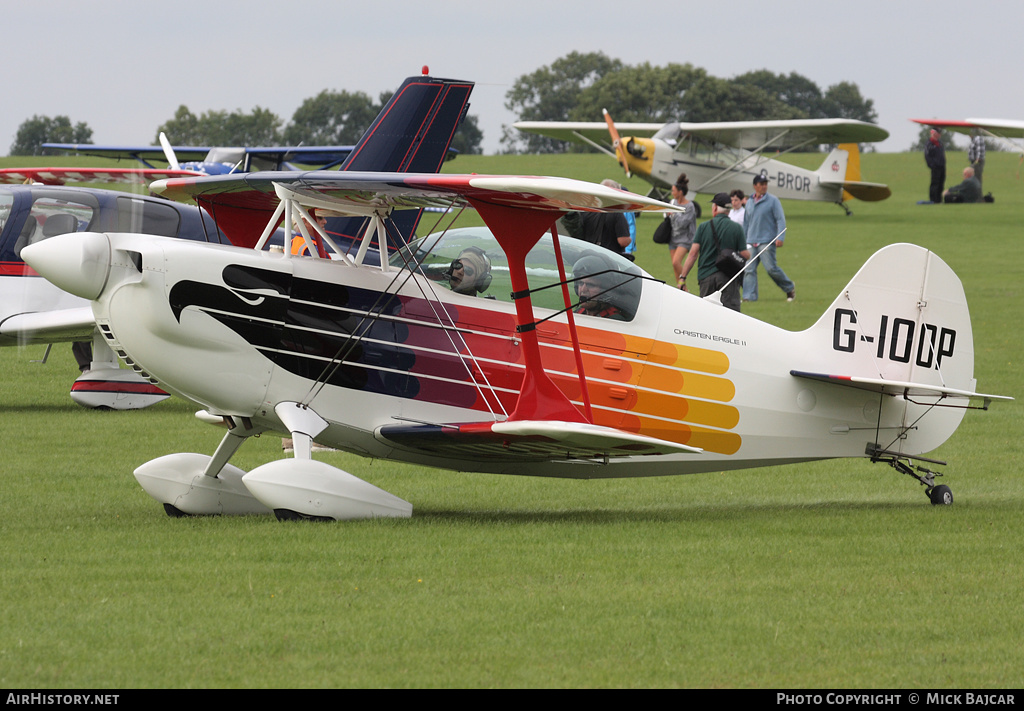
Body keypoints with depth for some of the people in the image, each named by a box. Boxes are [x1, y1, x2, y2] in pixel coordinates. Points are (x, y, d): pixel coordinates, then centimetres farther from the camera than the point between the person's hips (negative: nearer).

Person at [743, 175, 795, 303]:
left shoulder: (773, 200, -1)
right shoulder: (749, 202, 15)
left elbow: (780, 219, -5)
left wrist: (780, 237, -15)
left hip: (767, 242, -5)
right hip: (751, 242, 5)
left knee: (771, 268, -8)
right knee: (749, 270, -5)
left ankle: (789, 288, 12)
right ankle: (749, 296, -4)